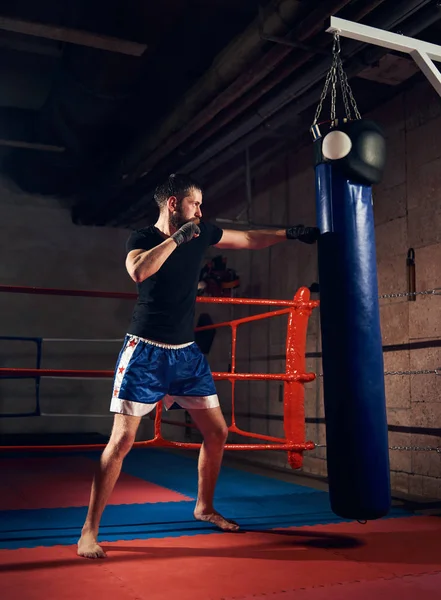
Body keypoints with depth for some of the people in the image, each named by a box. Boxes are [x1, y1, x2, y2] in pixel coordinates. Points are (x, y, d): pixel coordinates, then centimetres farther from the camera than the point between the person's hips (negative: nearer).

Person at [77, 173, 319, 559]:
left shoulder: (202, 233, 5)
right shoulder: (142, 238, -8)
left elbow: (251, 240, 18)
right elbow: (138, 271, -31)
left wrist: (290, 233, 16)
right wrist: (178, 238, -25)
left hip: (186, 352, 6)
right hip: (146, 352, -5)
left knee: (217, 432, 8)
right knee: (122, 440, -11)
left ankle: (204, 507, 31)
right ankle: (89, 531, 2)